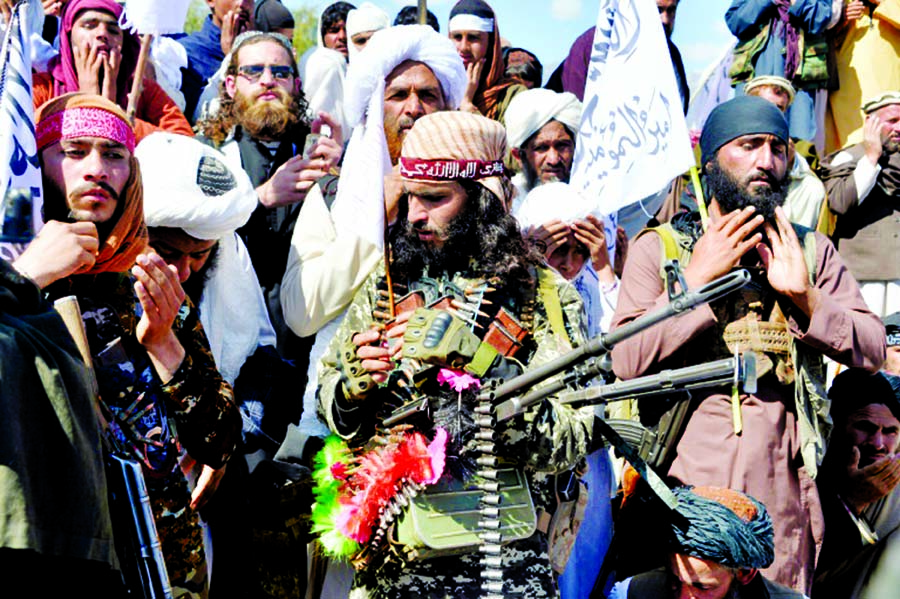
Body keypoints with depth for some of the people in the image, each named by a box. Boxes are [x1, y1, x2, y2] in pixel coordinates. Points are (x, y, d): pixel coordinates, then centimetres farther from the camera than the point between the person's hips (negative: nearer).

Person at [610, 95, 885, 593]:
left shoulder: (812, 252, 12)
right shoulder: (658, 247, 4)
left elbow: (872, 351, 5)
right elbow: (627, 361, -8)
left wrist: (805, 297, -9)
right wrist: (698, 279, -10)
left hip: (782, 487, 2)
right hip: (686, 480, -2)